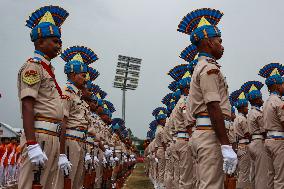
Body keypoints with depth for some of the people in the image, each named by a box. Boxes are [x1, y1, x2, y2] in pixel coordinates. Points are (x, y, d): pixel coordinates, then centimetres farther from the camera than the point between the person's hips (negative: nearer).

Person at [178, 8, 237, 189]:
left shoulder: (201, 67, 22)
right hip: (211, 133, -10)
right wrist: (226, 146, -21)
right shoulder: (209, 68, -9)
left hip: (202, 133, 10)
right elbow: (214, 108, -19)